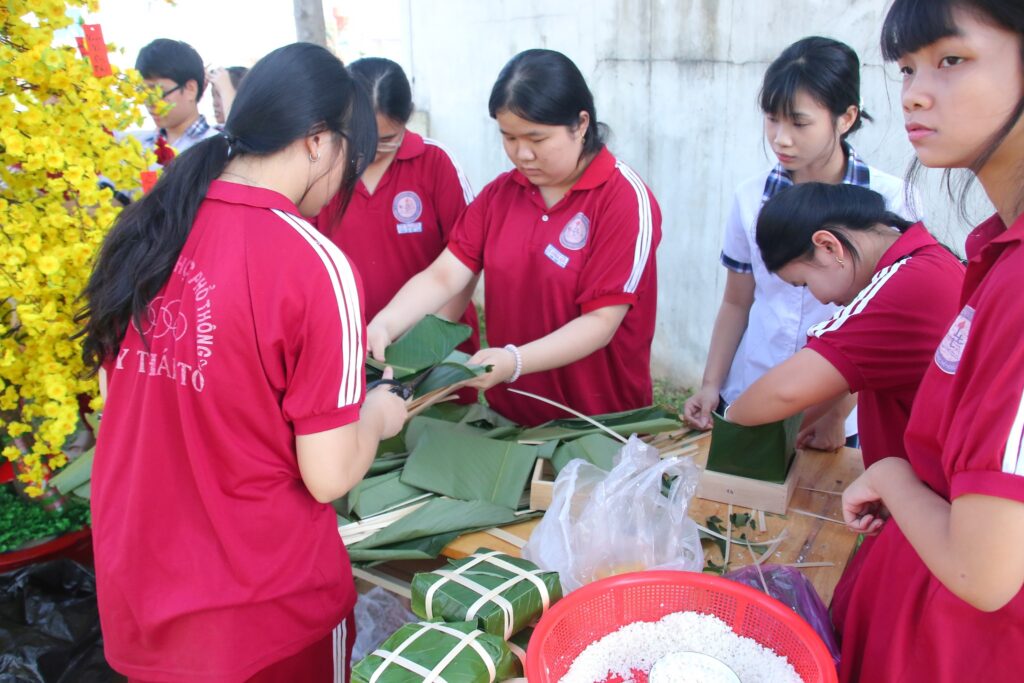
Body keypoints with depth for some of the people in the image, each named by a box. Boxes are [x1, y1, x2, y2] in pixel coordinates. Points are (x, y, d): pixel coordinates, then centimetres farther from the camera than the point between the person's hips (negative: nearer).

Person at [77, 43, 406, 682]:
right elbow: (329, 476, -18)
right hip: (259, 610, -5)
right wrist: (376, 414, 2)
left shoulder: (142, 231, -3)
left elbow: (127, 400, 10)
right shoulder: (316, 266, -22)